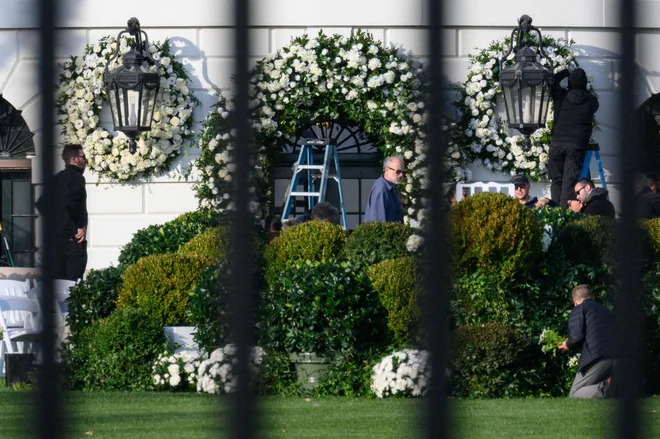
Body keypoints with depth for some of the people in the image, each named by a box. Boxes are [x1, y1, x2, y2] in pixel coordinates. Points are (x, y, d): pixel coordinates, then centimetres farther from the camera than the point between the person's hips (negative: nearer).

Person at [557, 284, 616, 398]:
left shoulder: (579, 309, 6)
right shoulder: (605, 311, 27)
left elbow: (576, 335, -8)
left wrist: (568, 345, 14)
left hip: (596, 359, -7)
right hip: (614, 358, 7)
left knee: (574, 396, -2)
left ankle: (603, 389, -29)